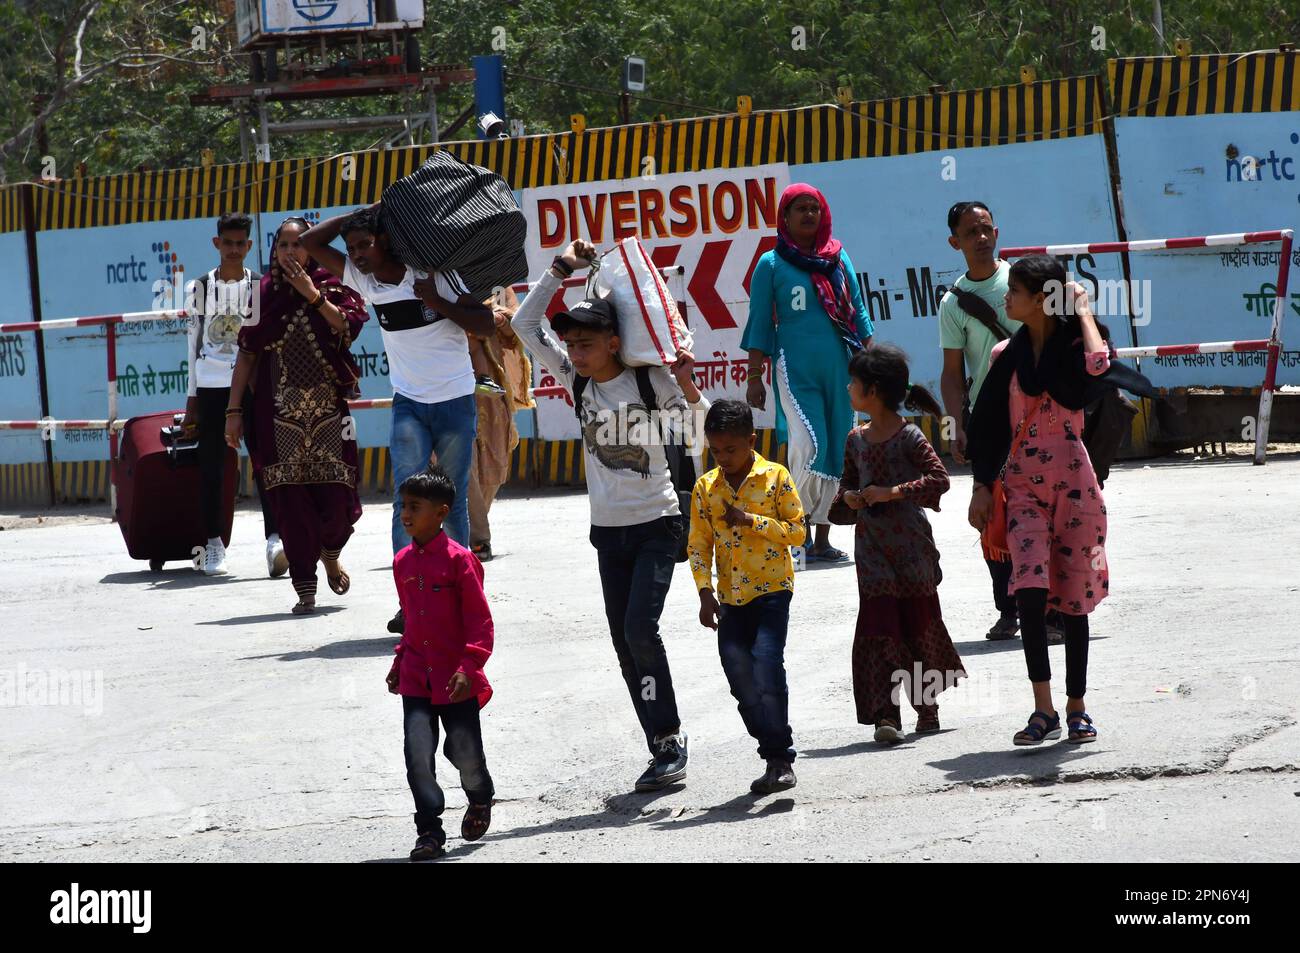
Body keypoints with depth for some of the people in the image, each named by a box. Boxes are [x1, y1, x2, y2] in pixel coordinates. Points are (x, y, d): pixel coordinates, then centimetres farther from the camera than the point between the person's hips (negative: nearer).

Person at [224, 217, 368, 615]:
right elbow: (246, 354, 8)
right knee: (290, 499, -6)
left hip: (328, 411, 0)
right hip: (280, 414, 0)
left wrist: (312, 294, -12)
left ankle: (330, 553, 28)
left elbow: (347, 328, -12)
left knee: (336, 494, -5)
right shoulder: (262, 293, 8)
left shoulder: (333, 286, 7)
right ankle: (305, 589, -1)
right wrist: (234, 409, 3)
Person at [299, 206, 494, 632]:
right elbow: (312, 242, 4)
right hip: (409, 406, 2)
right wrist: (362, 213, -1)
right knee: (408, 499, -12)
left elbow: (487, 324, -9)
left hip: (455, 403, -2)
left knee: (454, 502, 4)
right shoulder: (365, 282, 3)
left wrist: (437, 302, -18)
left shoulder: (435, 275, -8)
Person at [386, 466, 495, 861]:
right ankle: (429, 830, -1)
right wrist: (400, 662, 18)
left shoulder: (458, 559, -12)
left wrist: (468, 666, -20)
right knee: (417, 752, -8)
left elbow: (480, 621, -12)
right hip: (417, 679, 4)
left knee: (464, 751, 5)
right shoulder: (403, 562, 7)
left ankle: (480, 799, 37)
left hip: (456, 679, -4)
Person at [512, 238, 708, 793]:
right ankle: (665, 749, 9)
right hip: (608, 529, 5)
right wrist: (560, 271, -4)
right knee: (625, 643, 3)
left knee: (640, 630, -18)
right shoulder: (575, 379, 2)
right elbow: (524, 325, 1)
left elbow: (698, 441, -11)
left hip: (656, 524, -5)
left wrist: (688, 391, -25)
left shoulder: (651, 380, -10)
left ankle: (669, 742, -8)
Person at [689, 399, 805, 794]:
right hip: (731, 597, 5)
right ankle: (776, 757, 14)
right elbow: (699, 544, 6)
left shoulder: (775, 477, -3)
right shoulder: (705, 487, 6)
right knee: (741, 679, 2)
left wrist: (750, 520, -15)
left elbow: (796, 531, -6)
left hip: (772, 589, -4)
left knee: (766, 662, -20)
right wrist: (705, 593, -4)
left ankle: (780, 758, -12)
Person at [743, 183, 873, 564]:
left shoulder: (838, 258, 12)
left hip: (838, 368, 4)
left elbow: (858, 312, 15)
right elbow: (760, 323, 2)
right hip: (795, 369, -4)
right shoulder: (772, 264, 2)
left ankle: (822, 539, 10)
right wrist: (754, 377, -2)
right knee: (809, 446, -18)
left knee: (835, 452, 4)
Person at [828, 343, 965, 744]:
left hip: (911, 547, -4)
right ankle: (885, 715, -13)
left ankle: (927, 706, 24)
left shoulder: (909, 437, -8)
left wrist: (893, 493, -22)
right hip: (872, 551, 4)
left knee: (920, 622, 7)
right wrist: (848, 499, -1)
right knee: (878, 625, -7)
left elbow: (939, 478, -17)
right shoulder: (856, 440, 10)